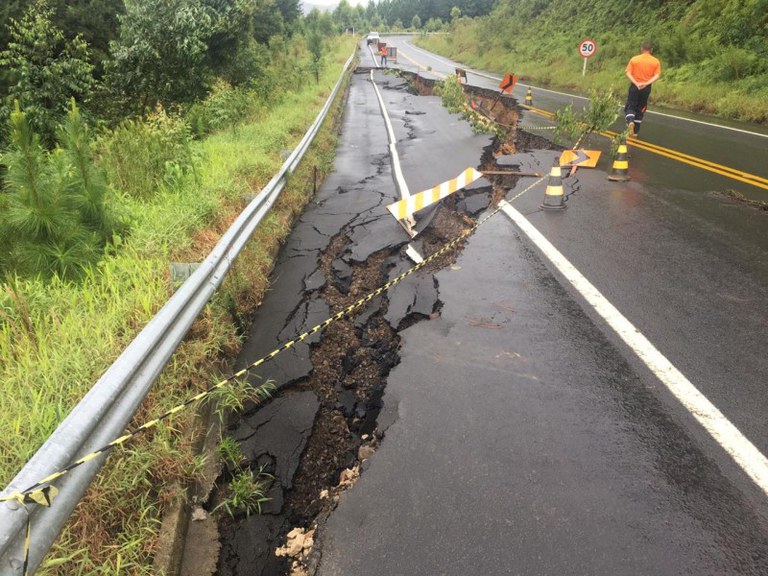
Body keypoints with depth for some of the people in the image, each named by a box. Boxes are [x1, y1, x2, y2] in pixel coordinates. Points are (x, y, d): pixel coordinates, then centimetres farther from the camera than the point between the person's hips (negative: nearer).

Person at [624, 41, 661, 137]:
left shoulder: (634, 59, -1)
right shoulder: (656, 61, 1)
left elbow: (628, 73, -10)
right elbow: (657, 75, -8)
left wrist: (636, 83, -15)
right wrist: (646, 83, -15)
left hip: (634, 86, -1)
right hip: (646, 88, 2)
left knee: (630, 107, 7)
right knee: (640, 109, 12)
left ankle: (630, 122, -24)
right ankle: (635, 131, 14)